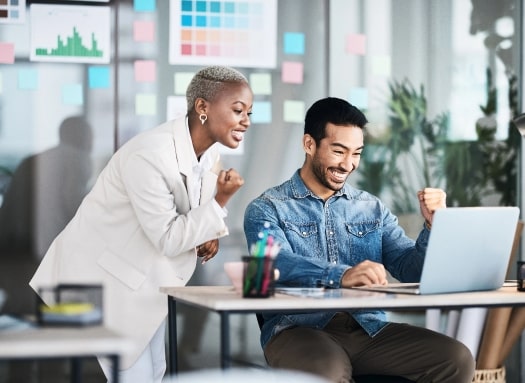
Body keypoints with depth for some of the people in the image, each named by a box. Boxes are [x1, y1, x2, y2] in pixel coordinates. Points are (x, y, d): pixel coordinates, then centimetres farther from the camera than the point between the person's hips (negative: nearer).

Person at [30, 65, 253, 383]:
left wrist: (208, 233, -8)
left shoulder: (209, 151, -3)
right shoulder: (150, 155, -29)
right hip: (106, 273, -9)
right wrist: (221, 200, -31)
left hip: (147, 277, 9)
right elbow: (169, 239, -26)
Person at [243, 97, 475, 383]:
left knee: (456, 359, -19)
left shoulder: (372, 209, 18)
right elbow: (277, 265, -17)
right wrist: (341, 276, -34)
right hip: (300, 329, -5)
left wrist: (433, 226, -8)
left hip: (368, 328, 5)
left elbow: (412, 270, 11)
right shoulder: (267, 209, 3)